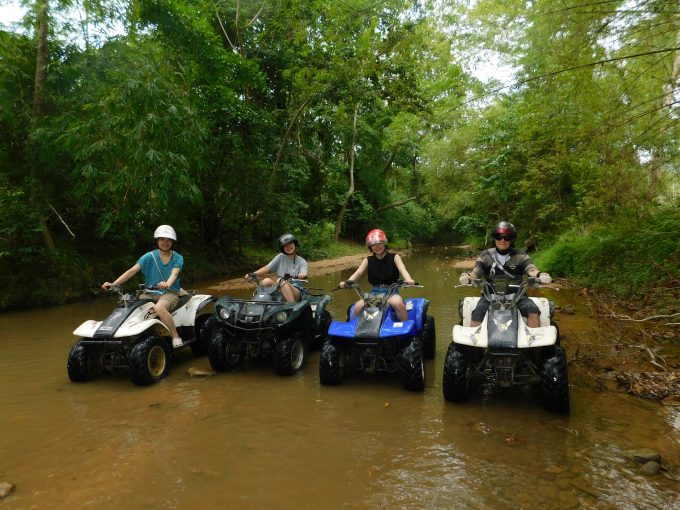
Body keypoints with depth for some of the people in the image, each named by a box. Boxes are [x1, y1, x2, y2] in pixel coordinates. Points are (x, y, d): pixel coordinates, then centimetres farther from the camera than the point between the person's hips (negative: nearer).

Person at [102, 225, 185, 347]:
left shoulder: (178, 258, 2)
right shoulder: (149, 256, 4)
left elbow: (174, 273, -18)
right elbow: (132, 271, -4)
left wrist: (167, 284, -42)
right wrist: (113, 284, -17)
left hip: (170, 293, -3)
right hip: (150, 293, 3)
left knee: (159, 308, -36)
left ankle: (175, 337, -23)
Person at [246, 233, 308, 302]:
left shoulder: (302, 262, 5)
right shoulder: (281, 257, 13)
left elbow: (304, 275, -13)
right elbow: (267, 268, 5)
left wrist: (302, 275, -38)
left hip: (297, 291, -3)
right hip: (280, 290, 3)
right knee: (266, 281, -24)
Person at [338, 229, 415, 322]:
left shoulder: (394, 257, 2)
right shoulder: (368, 260, 9)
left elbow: (402, 269, -14)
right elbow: (358, 273, -4)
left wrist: (409, 280, -38)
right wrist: (346, 282, -25)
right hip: (375, 292, 3)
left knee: (398, 303, -34)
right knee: (358, 307, -20)